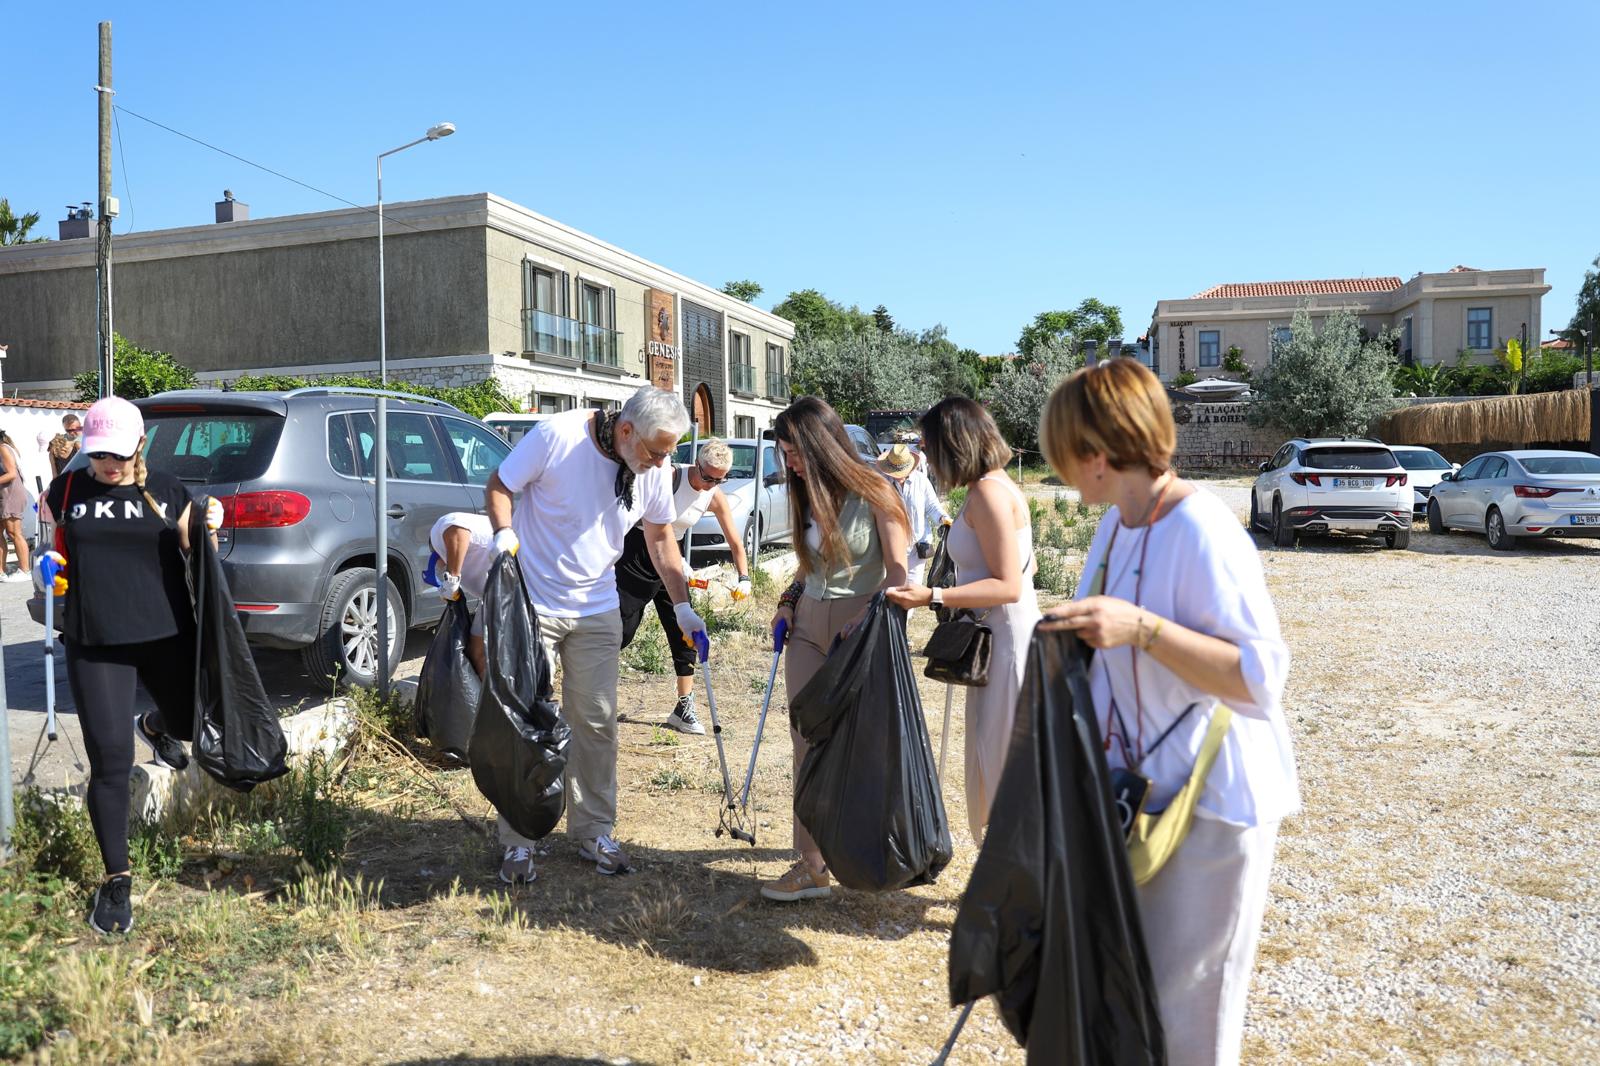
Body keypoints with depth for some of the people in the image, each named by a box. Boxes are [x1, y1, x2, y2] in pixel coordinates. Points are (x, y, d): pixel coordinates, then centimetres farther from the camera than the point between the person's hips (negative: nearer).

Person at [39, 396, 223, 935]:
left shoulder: (167, 491, 3)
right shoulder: (67, 490, 4)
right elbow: (57, 546, 21)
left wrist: (210, 529, -10)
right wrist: (51, 562, -1)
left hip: (166, 632, 1)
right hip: (95, 643, -1)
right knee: (110, 760, -3)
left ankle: (154, 726, 51)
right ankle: (116, 879, 12)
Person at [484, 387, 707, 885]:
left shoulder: (656, 469, -4)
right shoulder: (557, 435, -19)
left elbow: (660, 535, 10)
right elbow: (500, 485, -7)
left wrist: (682, 605, 6)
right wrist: (505, 532, -26)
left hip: (597, 611, 4)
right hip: (531, 604, -4)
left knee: (597, 723, 8)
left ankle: (594, 833, 23)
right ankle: (518, 843, 15)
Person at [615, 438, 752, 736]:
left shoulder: (716, 498, -2)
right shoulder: (670, 476, -19)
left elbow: (735, 543, 4)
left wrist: (744, 578, -10)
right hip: (638, 551, -5)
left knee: (683, 633, 3)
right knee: (623, 629, -6)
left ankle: (684, 708, 11)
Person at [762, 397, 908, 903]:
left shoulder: (873, 493, -9)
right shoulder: (808, 496, 10)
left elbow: (898, 572, -11)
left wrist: (866, 615, -24)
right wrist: (789, 601, 7)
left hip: (859, 626, -6)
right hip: (808, 624, 6)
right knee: (808, 741, 1)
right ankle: (813, 863, 6)